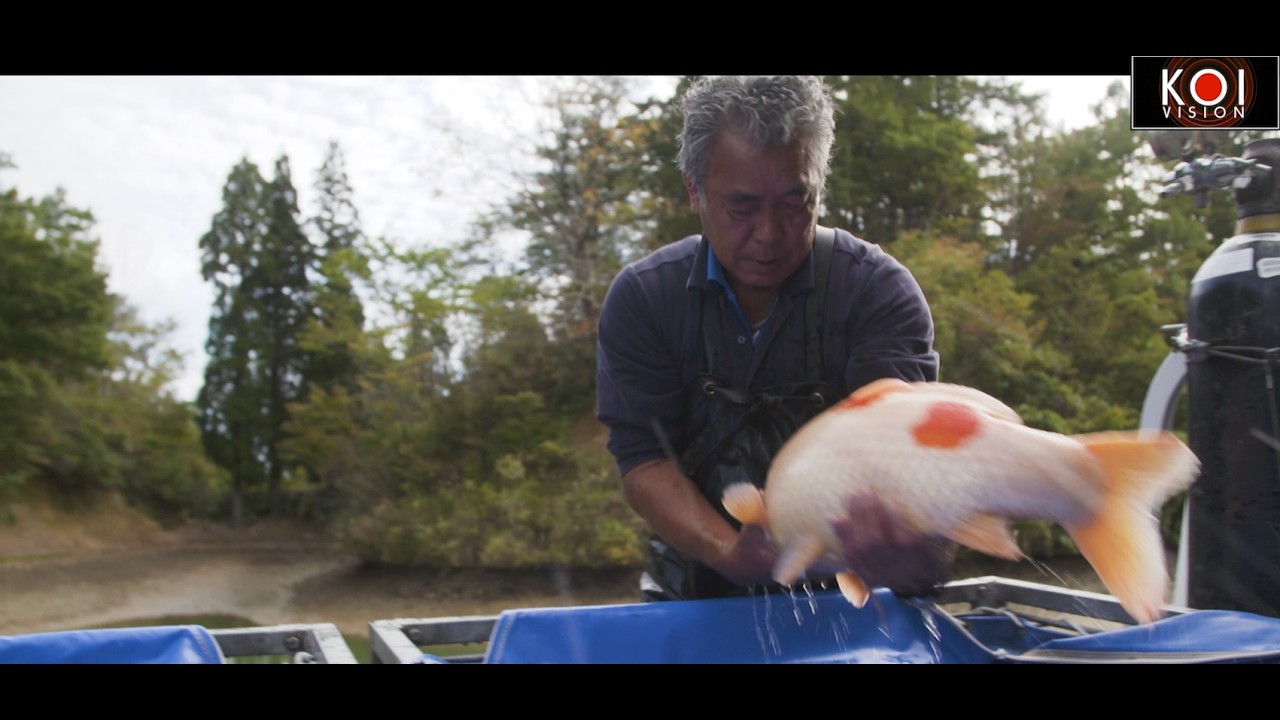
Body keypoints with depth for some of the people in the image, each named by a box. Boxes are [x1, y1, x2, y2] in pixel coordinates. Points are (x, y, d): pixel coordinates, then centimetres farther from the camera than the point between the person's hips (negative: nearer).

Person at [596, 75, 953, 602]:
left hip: (847, 597, 0)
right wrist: (730, 553, -28)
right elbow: (644, 461, -10)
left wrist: (905, 536, -47)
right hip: (699, 592, 1)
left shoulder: (880, 291, -11)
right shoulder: (640, 298, -6)